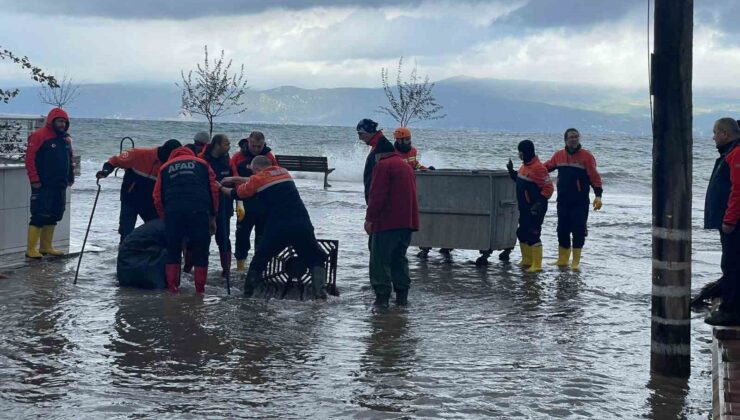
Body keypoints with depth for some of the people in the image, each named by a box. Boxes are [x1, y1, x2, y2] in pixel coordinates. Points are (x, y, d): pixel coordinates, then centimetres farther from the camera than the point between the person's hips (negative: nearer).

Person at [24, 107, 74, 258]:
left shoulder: (66, 138, 13)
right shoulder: (39, 136, -11)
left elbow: (69, 160, 22)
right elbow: (30, 159, -14)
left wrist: (70, 177, 15)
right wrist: (34, 180, -16)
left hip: (60, 186, 8)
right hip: (43, 185, -8)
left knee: (53, 217, 11)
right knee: (40, 216, -9)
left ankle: (46, 246, 20)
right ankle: (31, 249, -5)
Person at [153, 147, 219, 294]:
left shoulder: (165, 167, 26)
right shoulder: (201, 164, 23)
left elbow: (157, 197, 17)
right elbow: (214, 190, 13)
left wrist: (164, 218, 24)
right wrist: (213, 217, 17)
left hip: (173, 212, 1)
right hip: (199, 212, -1)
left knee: (173, 253, 13)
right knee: (201, 254, 8)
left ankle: (172, 290, 10)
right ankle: (200, 291, 7)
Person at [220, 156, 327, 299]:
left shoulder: (258, 179, 6)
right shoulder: (283, 172, 20)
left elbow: (236, 194, 21)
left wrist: (222, 188, 41)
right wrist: (235, 179, 43)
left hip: (278, 228, -2)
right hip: (302, 225, 2)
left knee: (259, 260, 19)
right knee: (315, 260, 13)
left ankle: (248, 293, 23)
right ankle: (320, 292, -4)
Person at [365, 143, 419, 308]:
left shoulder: (383, 166, -8)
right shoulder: (407, 167, 19)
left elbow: (377, 195, -15)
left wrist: (369, 218, -10)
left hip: (387, 222, -8)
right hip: (408, 221, 8)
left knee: (380, 260, -3)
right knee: (400, 258, 16)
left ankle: (382, 295, -7)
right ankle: (402, 295, 14)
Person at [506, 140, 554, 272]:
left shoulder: (538, 168, -20)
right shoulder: (525, 165, 10)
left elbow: (548, 188, -20)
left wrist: (540, 203, -24)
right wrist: (511, 171, 13)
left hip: (535, 210, -10)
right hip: (524, 208, 10)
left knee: (533, 236, -10)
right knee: (522, 233, 17)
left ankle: (537, 265, -4)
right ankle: (527, 261, 31)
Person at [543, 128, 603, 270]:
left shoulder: (586, 156, -6)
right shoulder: (559, 155, 7)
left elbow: (594, 177, -8)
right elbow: (546, 167, 20)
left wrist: (598, 195, -14)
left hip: (580, 202, -4)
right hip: (563, 201, 4)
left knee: (578, 230, -2)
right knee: (562, 230, 9)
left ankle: (576, 262, 7)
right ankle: (562, 260, 20)